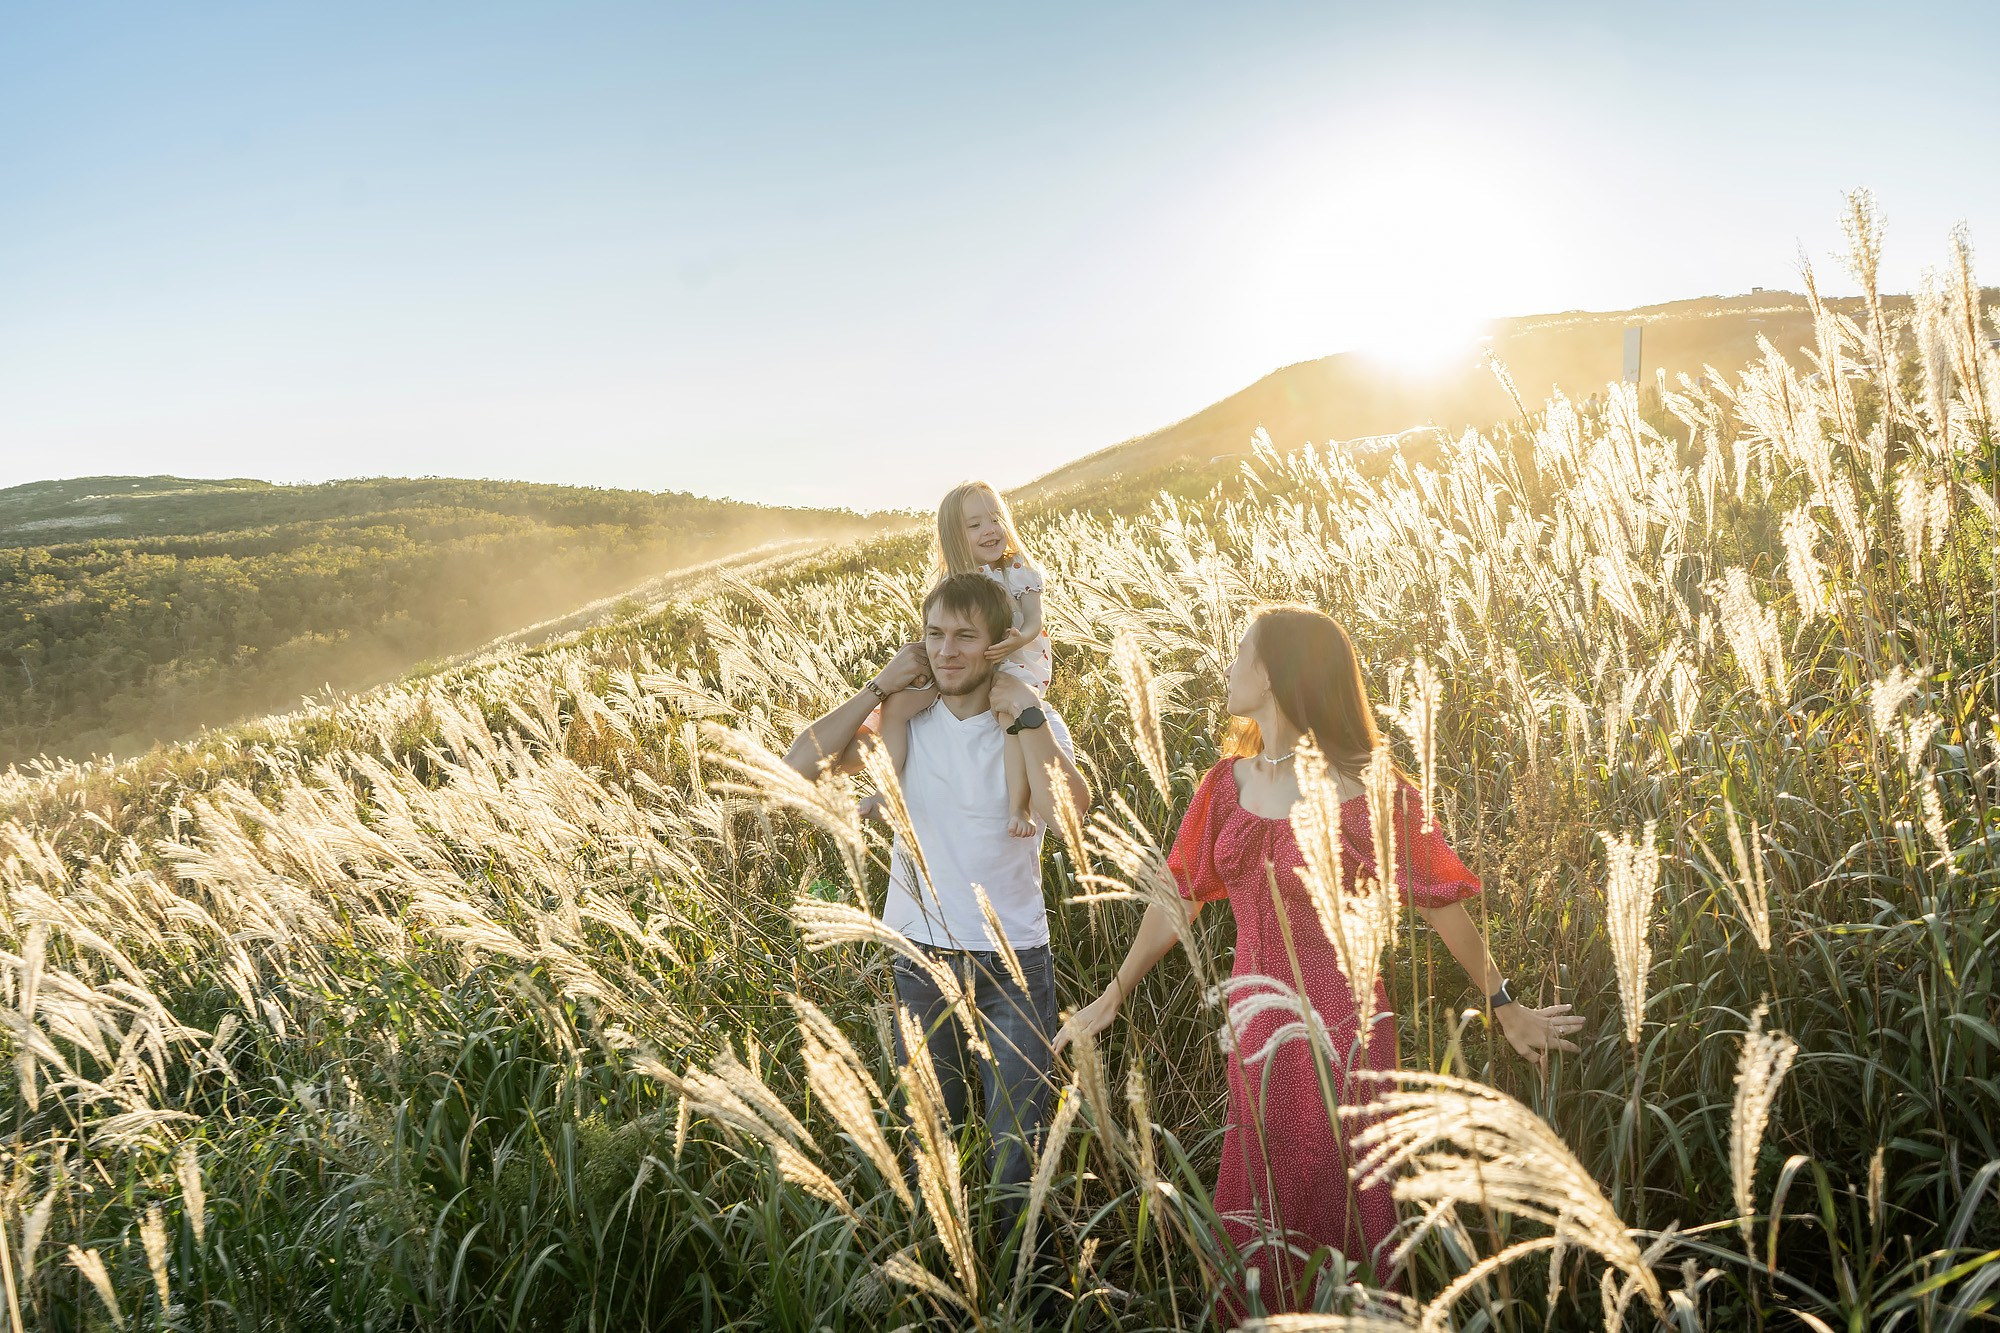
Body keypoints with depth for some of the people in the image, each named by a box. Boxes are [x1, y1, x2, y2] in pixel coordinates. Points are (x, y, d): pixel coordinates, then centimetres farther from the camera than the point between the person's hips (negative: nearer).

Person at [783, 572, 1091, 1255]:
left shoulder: (1034, 725, -8)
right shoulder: (907, 718, -4)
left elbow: (1069, 811, -27)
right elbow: (803, 762, -16)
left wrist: (1026, 715, -25)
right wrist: (880, 687, -16)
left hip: (1012, 958, -2)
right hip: (920, 953, 2)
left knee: (1018, 1128, 8)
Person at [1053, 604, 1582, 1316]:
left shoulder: (1365, 789, -14)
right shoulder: (1229, 781, 1)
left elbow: (1441, 904, -7)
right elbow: (1179, 896, 8)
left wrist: (1505, 1006, -3)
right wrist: (1113, 996, 11)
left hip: (1341, 1028, -5)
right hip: (1256, 1032, 5)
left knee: (1337, 1207, 10)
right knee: (1260, 1211, 17)